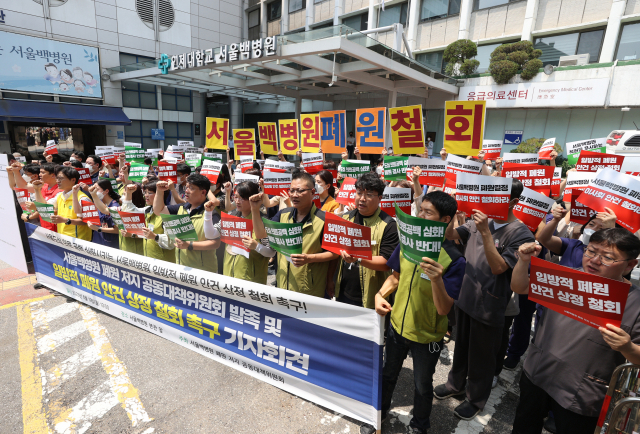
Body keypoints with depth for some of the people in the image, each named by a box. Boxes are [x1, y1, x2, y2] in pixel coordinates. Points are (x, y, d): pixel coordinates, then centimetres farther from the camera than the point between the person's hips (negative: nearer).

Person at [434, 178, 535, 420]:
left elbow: (498, 267, -23)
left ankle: (476, 399, 39)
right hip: (465, 297, 5)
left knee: (481, 356, 15)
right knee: (461, 346, 24)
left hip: (489, 307, -5)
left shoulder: (520, 233, -16)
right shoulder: (479, 220, -2)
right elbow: (450, 236, 0)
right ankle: (455, 384, 48)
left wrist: (485, 233, -31)